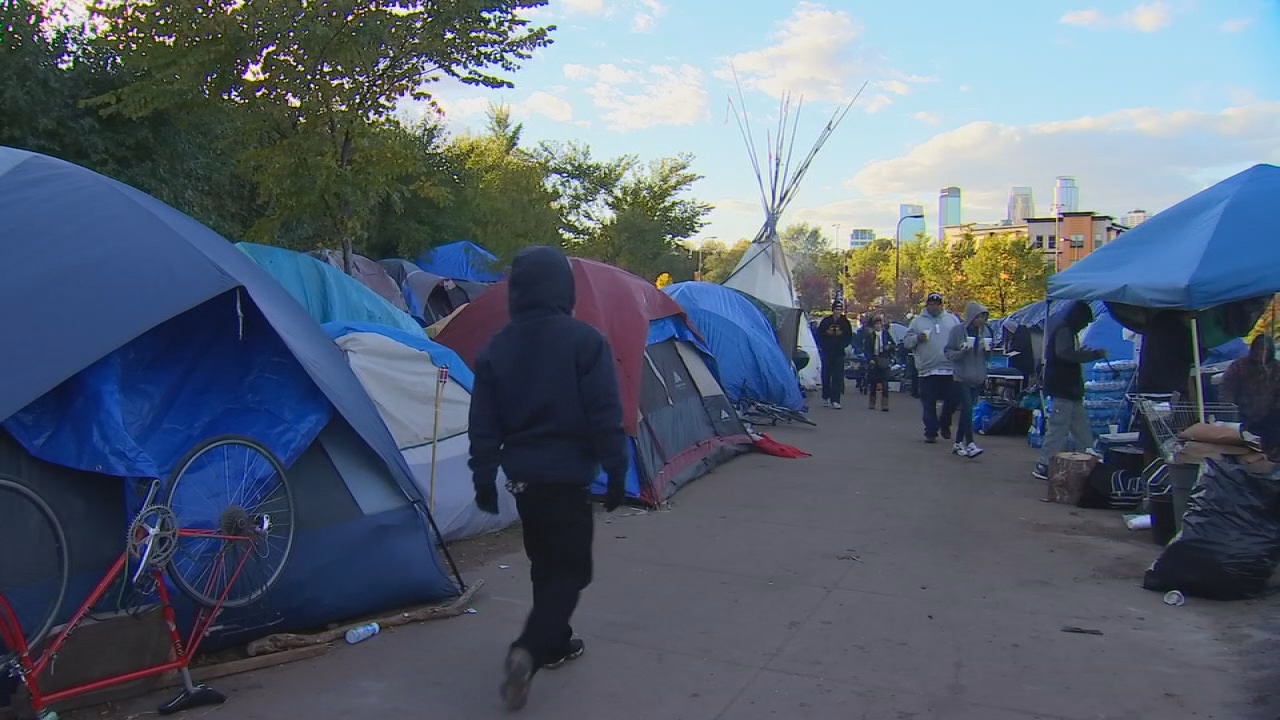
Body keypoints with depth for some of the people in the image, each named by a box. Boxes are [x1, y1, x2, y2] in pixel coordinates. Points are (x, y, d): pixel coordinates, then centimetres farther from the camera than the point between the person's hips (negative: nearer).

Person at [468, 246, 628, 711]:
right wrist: (615, 469, -5)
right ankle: (528, 651, -13)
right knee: (571, 569, 3)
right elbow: (604, 415, -13)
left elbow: (484, 423, 3)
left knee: (545, 564, 21)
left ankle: (555, 643, 32)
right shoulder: (583, 340, -12)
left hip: (521, 476, 5)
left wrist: (484, 477, 10)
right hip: (566, 475, -5)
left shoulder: (497, 348, 2)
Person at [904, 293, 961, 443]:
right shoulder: (918, 321, 8)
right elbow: (906, 342, 7)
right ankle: (931, 432, 11)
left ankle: (944, 424, 29)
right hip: (927, 370, -1)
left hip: (950, 369, 1)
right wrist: (917, 338, -13)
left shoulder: (952, 319, 13)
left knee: (952, 400, 4)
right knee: (929, 404, 2)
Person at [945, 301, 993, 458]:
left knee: (966, 410, 9)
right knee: (967, 408, -13)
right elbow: (948, 352, -3)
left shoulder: (985, 331, 8)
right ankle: (969, 444, -14)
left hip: (978, 378, 4)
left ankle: (958, 443, 16)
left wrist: (988, 349, -8)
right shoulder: (957, 330, -5)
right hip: (962, 377, -4)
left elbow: (988, 357, 14)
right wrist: (962, 351, -20)